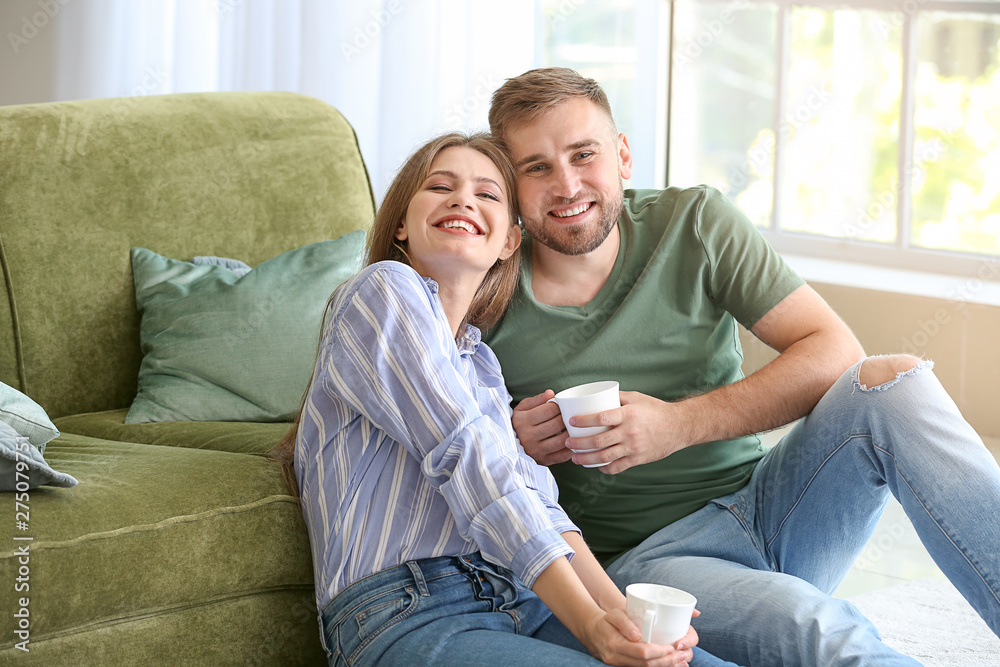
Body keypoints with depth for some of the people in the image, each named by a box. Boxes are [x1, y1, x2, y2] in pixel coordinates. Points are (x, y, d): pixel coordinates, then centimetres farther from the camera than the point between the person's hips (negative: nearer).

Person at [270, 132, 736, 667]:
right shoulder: (384, 289, 3)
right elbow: (468, 462, -8)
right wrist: (588, 623, -16)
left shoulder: (480, 362, 28)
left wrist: (622, 615, -8)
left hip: (523, 601, 7)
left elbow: (536, 499, 13)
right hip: (405, 616, -7)